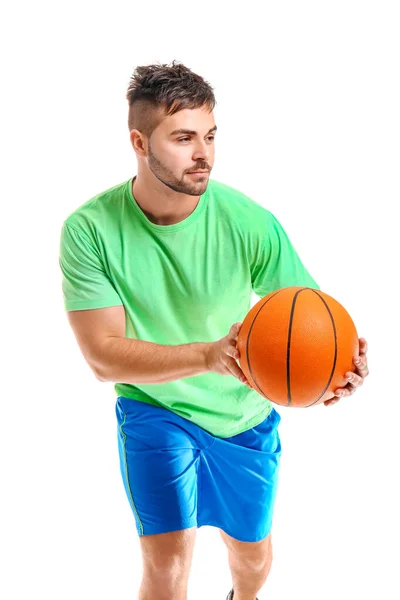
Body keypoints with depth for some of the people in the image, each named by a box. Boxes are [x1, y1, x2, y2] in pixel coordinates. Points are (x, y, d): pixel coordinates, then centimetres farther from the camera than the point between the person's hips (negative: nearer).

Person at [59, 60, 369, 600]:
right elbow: (104, 355, -25)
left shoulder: (249, 222, -24)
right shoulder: (90, 230, -23)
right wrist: (207, 355, -41)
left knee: (252, 551, 20)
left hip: (245, 415, 2)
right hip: (153, 410, -1)